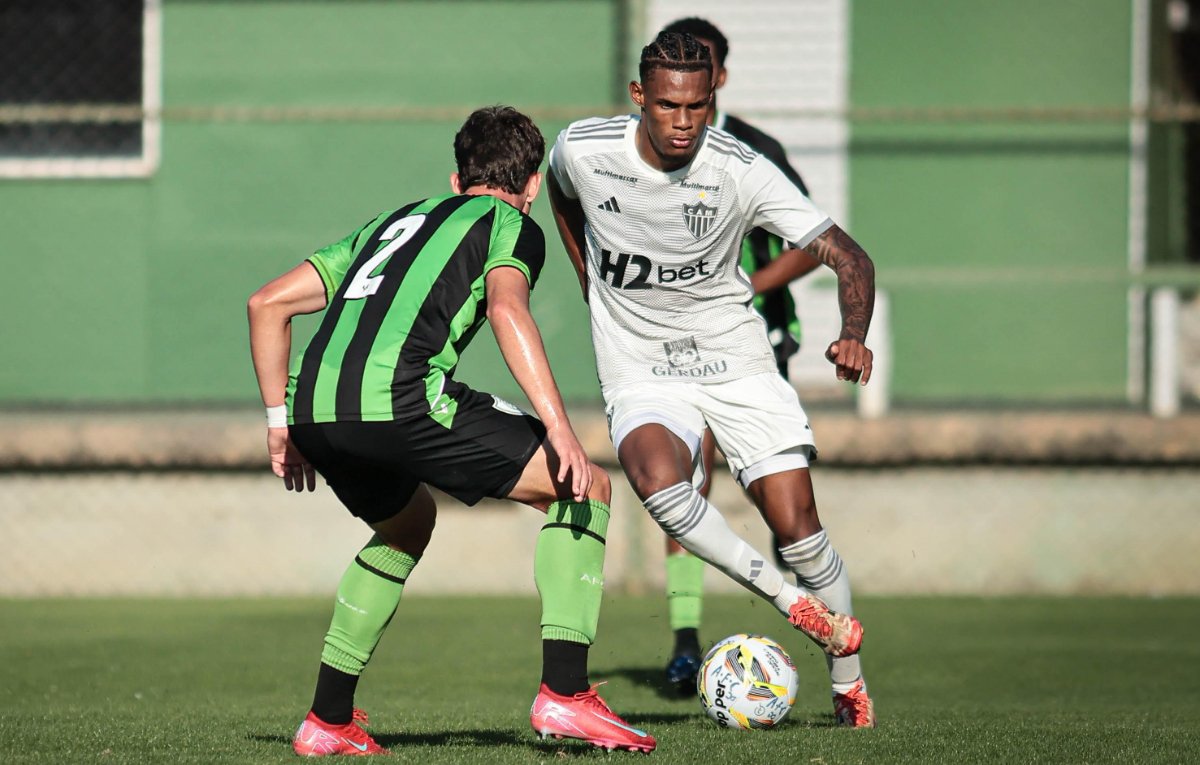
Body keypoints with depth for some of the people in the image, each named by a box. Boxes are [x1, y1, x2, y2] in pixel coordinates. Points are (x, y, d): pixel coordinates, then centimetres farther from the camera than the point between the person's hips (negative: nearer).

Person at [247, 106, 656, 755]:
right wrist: (559, 429, -13)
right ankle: (565, 694, -4)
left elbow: (268, 303, 30)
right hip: (396, 396, -7)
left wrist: (281, 422, 33)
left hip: (313, 408, 7)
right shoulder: (512, 225, 16)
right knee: (586, 489, 7)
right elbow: (506, 308, -8)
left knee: (407, 525, 35)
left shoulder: (395, 222, 34)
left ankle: (328, 719, 29)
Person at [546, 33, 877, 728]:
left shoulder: (741, 171, -18)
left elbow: (847, 255, -18)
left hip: (734, 356, 0)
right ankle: (794, 604, -18)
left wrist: (855, 334, -37)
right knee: (656, 477, -32)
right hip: (641, 371, 0)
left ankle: (850, 687, 13)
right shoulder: (582, 149, -12)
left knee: (795, 520, -8)